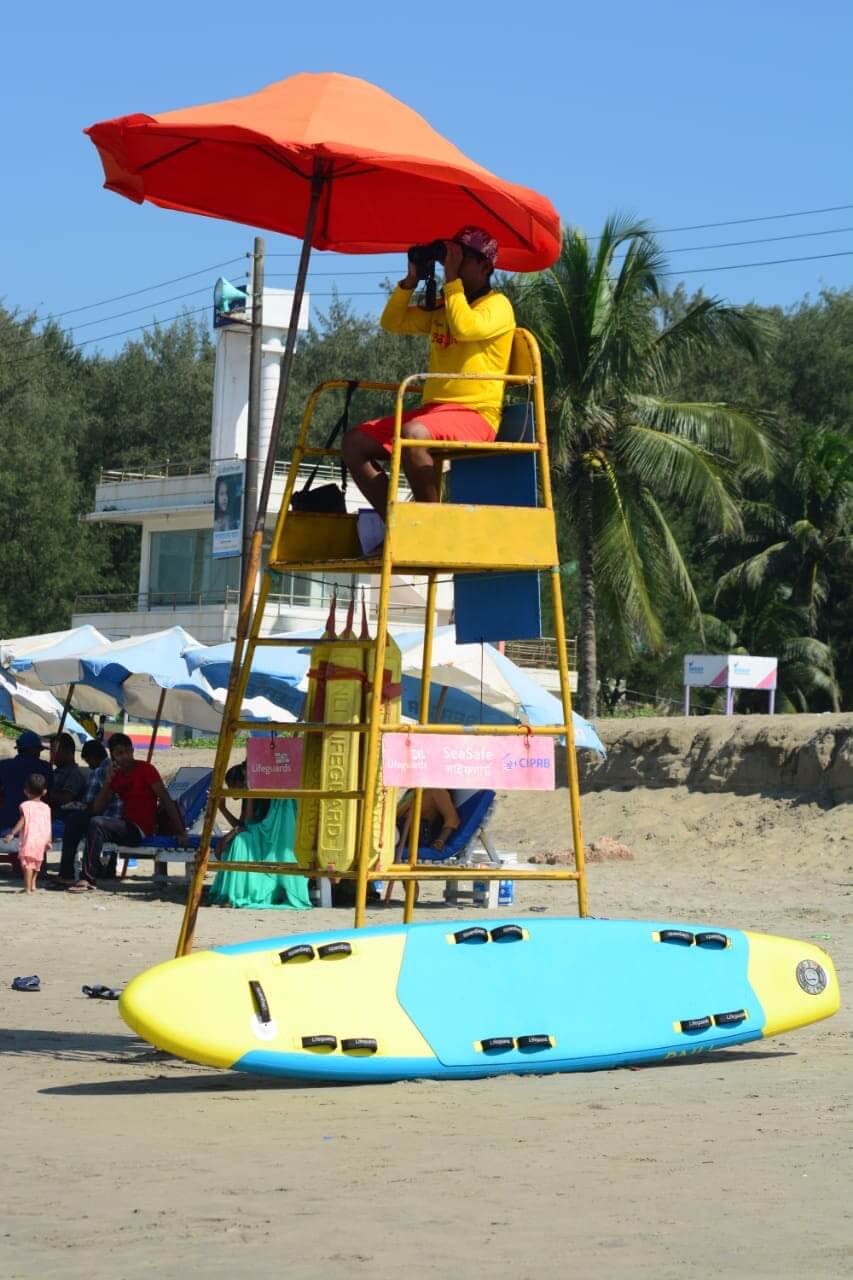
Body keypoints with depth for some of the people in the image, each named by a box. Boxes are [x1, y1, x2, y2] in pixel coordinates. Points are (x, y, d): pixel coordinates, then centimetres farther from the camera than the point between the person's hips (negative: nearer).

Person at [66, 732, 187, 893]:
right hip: (126, 826, 7)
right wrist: (107, 782, -8)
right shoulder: (115, 775, 13)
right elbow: (97, 810, 7)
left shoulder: (145, 769, -5)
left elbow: (165, 799, -10)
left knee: (96, 823, -24)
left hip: (141, 830, -7)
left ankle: (88, 879, -23)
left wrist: (180, 833, -17)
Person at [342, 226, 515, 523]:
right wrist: (412, 278, 11)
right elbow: (392, 322, 21)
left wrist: (452, 278, -10)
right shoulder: (441, 308, 23)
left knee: (412, 434, -38)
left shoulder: (497, 305, -1)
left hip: (475, 415, -8)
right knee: (355, 442, -6)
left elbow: (464, 327, -20)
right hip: (433, 410, 8)